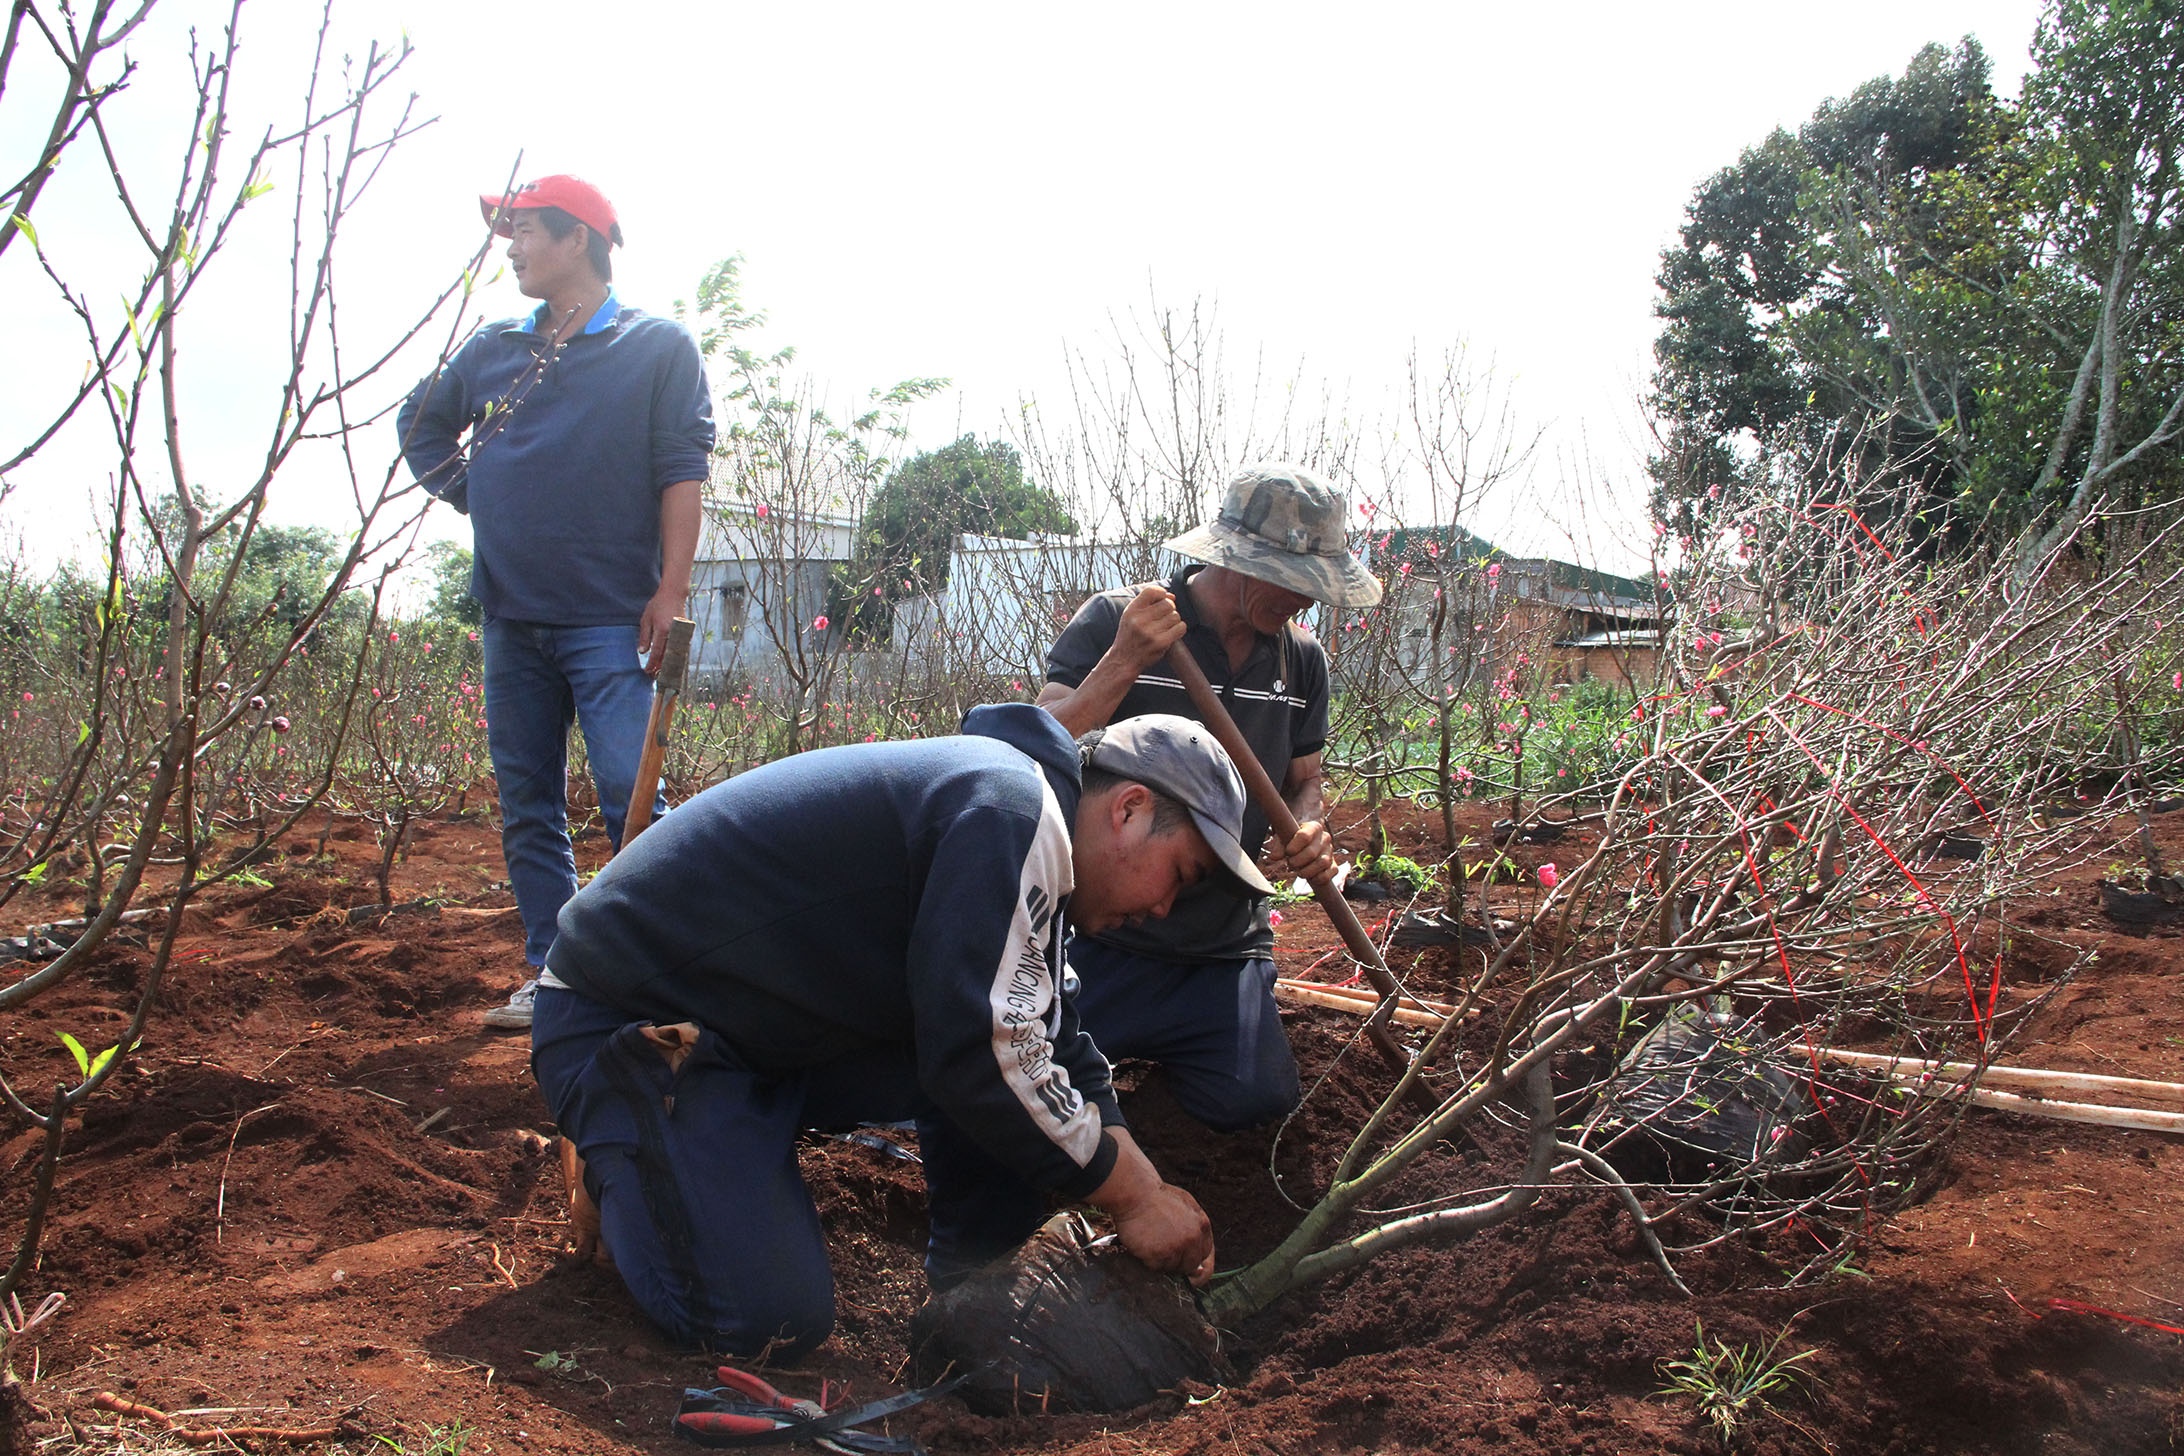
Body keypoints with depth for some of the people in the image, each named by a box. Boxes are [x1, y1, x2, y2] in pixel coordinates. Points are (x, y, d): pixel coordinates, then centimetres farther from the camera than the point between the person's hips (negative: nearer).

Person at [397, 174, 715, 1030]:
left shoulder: (657, 345, 1)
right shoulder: (495, 349, 15)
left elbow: (682, 470, -6)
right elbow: (422, 423, 31)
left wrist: (672, 588, -15)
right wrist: (469, 497, 15)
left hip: (609, 621, -6)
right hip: (510, 616, 6)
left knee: (629, 798, -13)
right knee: (526, 807, 8)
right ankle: (551, 974, 17)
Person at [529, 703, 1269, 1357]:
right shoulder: (1013, 811, -22)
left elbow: (1053, 1043, 12)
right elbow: (986, 1059, -28)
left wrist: (1148, 1189, 1)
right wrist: (1133, 1195, -15)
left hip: (760, 1019, 9)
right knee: (774, 1320, -19)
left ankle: (981, 1267, 8)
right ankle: (620, 1155, 3)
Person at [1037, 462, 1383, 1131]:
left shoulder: (1303, 658, 5)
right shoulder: (1112, 621, -10)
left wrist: (1307, 833, -7)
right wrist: (1125, 664, -29)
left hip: (1227, 947, 4)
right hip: (1102, 933, -3)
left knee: (1253, 1100, -11)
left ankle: (1161, 1040, 21)